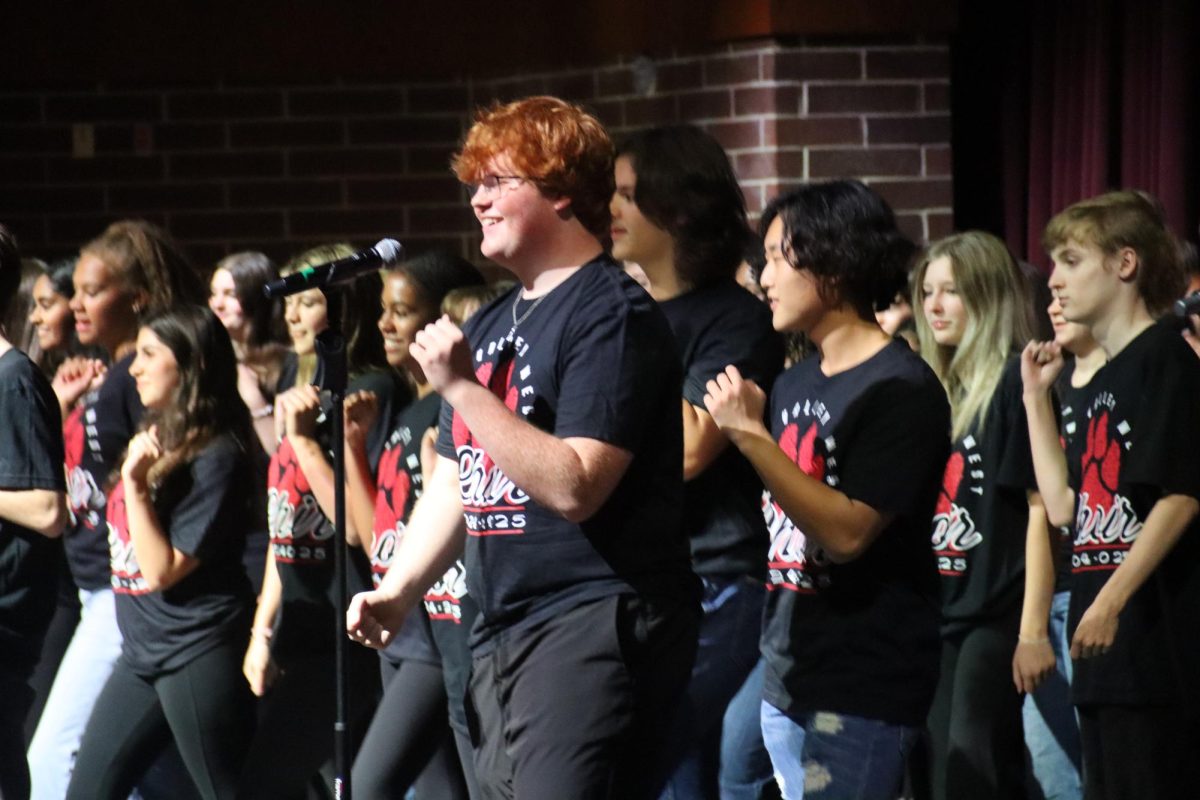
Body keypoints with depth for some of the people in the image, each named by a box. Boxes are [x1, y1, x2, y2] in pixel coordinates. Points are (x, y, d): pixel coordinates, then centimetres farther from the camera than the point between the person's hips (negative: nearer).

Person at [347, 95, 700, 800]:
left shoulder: (612, 314, -10)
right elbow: (454, 482, 22)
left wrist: (462, 387, -20)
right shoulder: (492, 326, 17)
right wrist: (398, 591, 7)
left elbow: (574, 488, -20)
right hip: (502, 635, 9)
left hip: (594, 628, -9)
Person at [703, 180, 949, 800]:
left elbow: (849, 531, -19)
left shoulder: (901, 390, -12)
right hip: (786, 677, 8)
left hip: (862, 686, -8)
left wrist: (752, 437, -21)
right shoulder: (794, 384, 13)